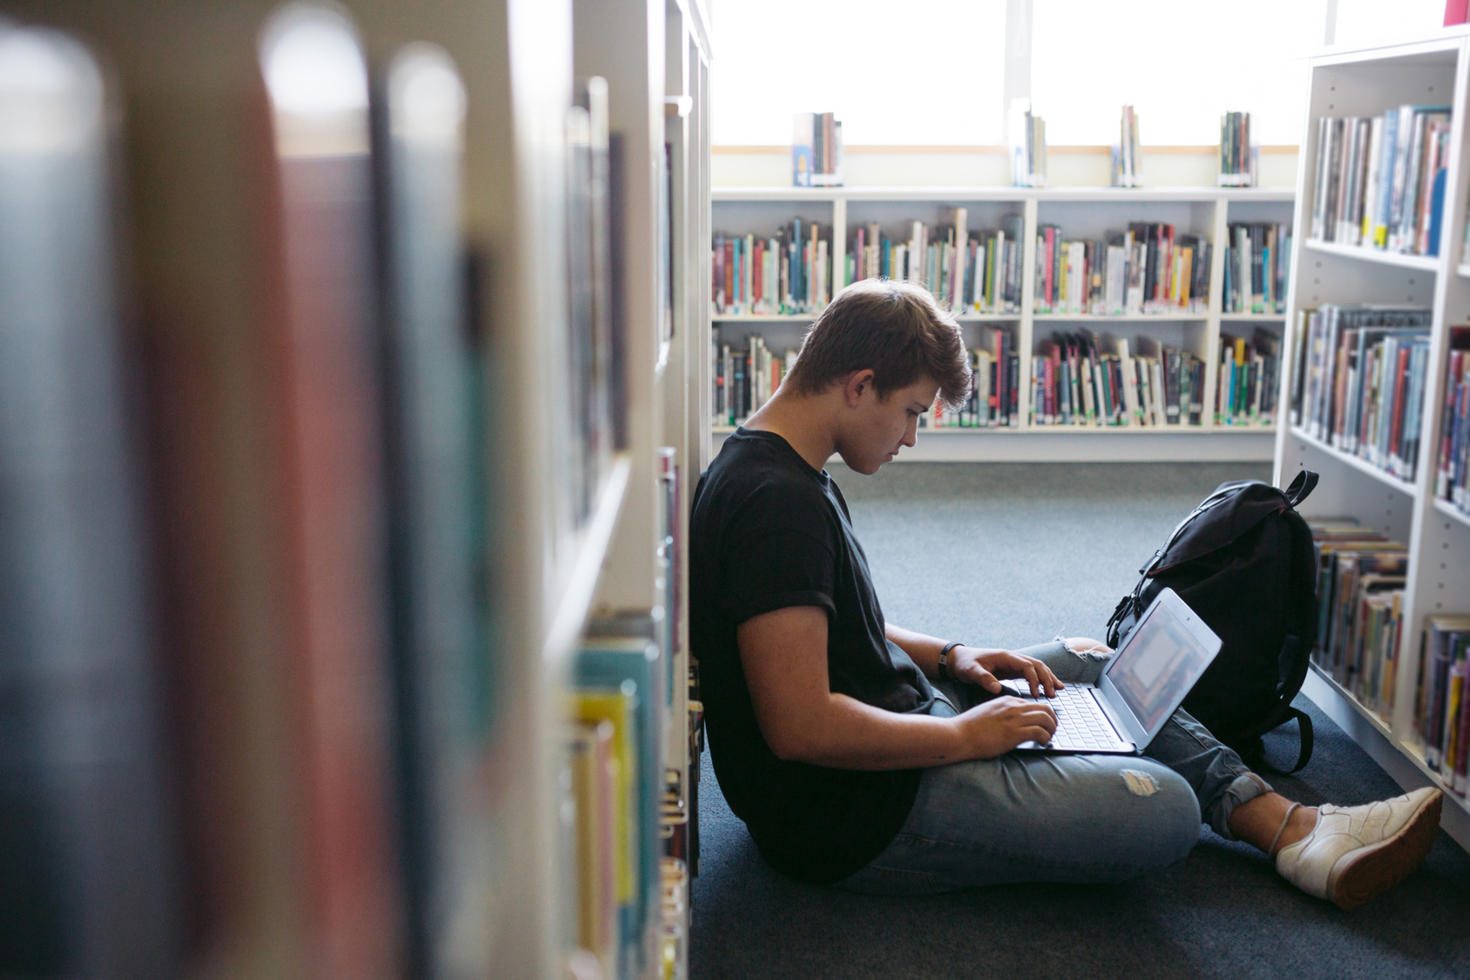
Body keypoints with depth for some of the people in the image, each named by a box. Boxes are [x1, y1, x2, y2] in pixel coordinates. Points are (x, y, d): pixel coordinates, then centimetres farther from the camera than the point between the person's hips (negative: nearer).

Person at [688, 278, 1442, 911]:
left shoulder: (780, 471, 8)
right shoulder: (778, 504, -26)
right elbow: (800, 726, -31)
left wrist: (948, 657, 5)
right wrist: (966, 735, -20)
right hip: (852, 821, -11)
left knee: (1088, 660, 18)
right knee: (1162, 809, -18)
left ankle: (1289, 826, 21)